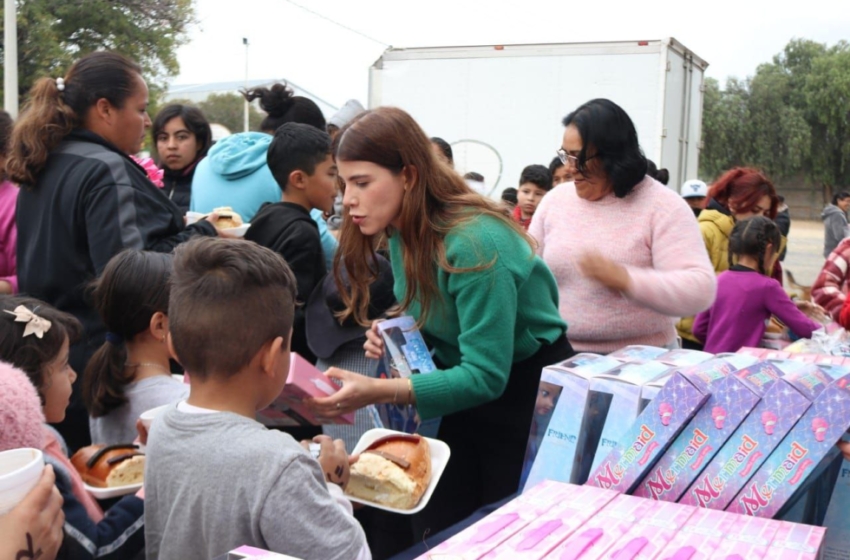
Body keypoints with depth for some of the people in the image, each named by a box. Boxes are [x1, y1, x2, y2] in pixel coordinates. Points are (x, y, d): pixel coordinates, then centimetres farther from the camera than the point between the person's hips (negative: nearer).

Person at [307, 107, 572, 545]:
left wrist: (379, 392, -38)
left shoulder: (474, 243, -28)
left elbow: (485, 375, -30)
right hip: (464, 382, 7)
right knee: (434, 531, 7)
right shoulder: (403, 235, -2)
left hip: (530, 390, -7)